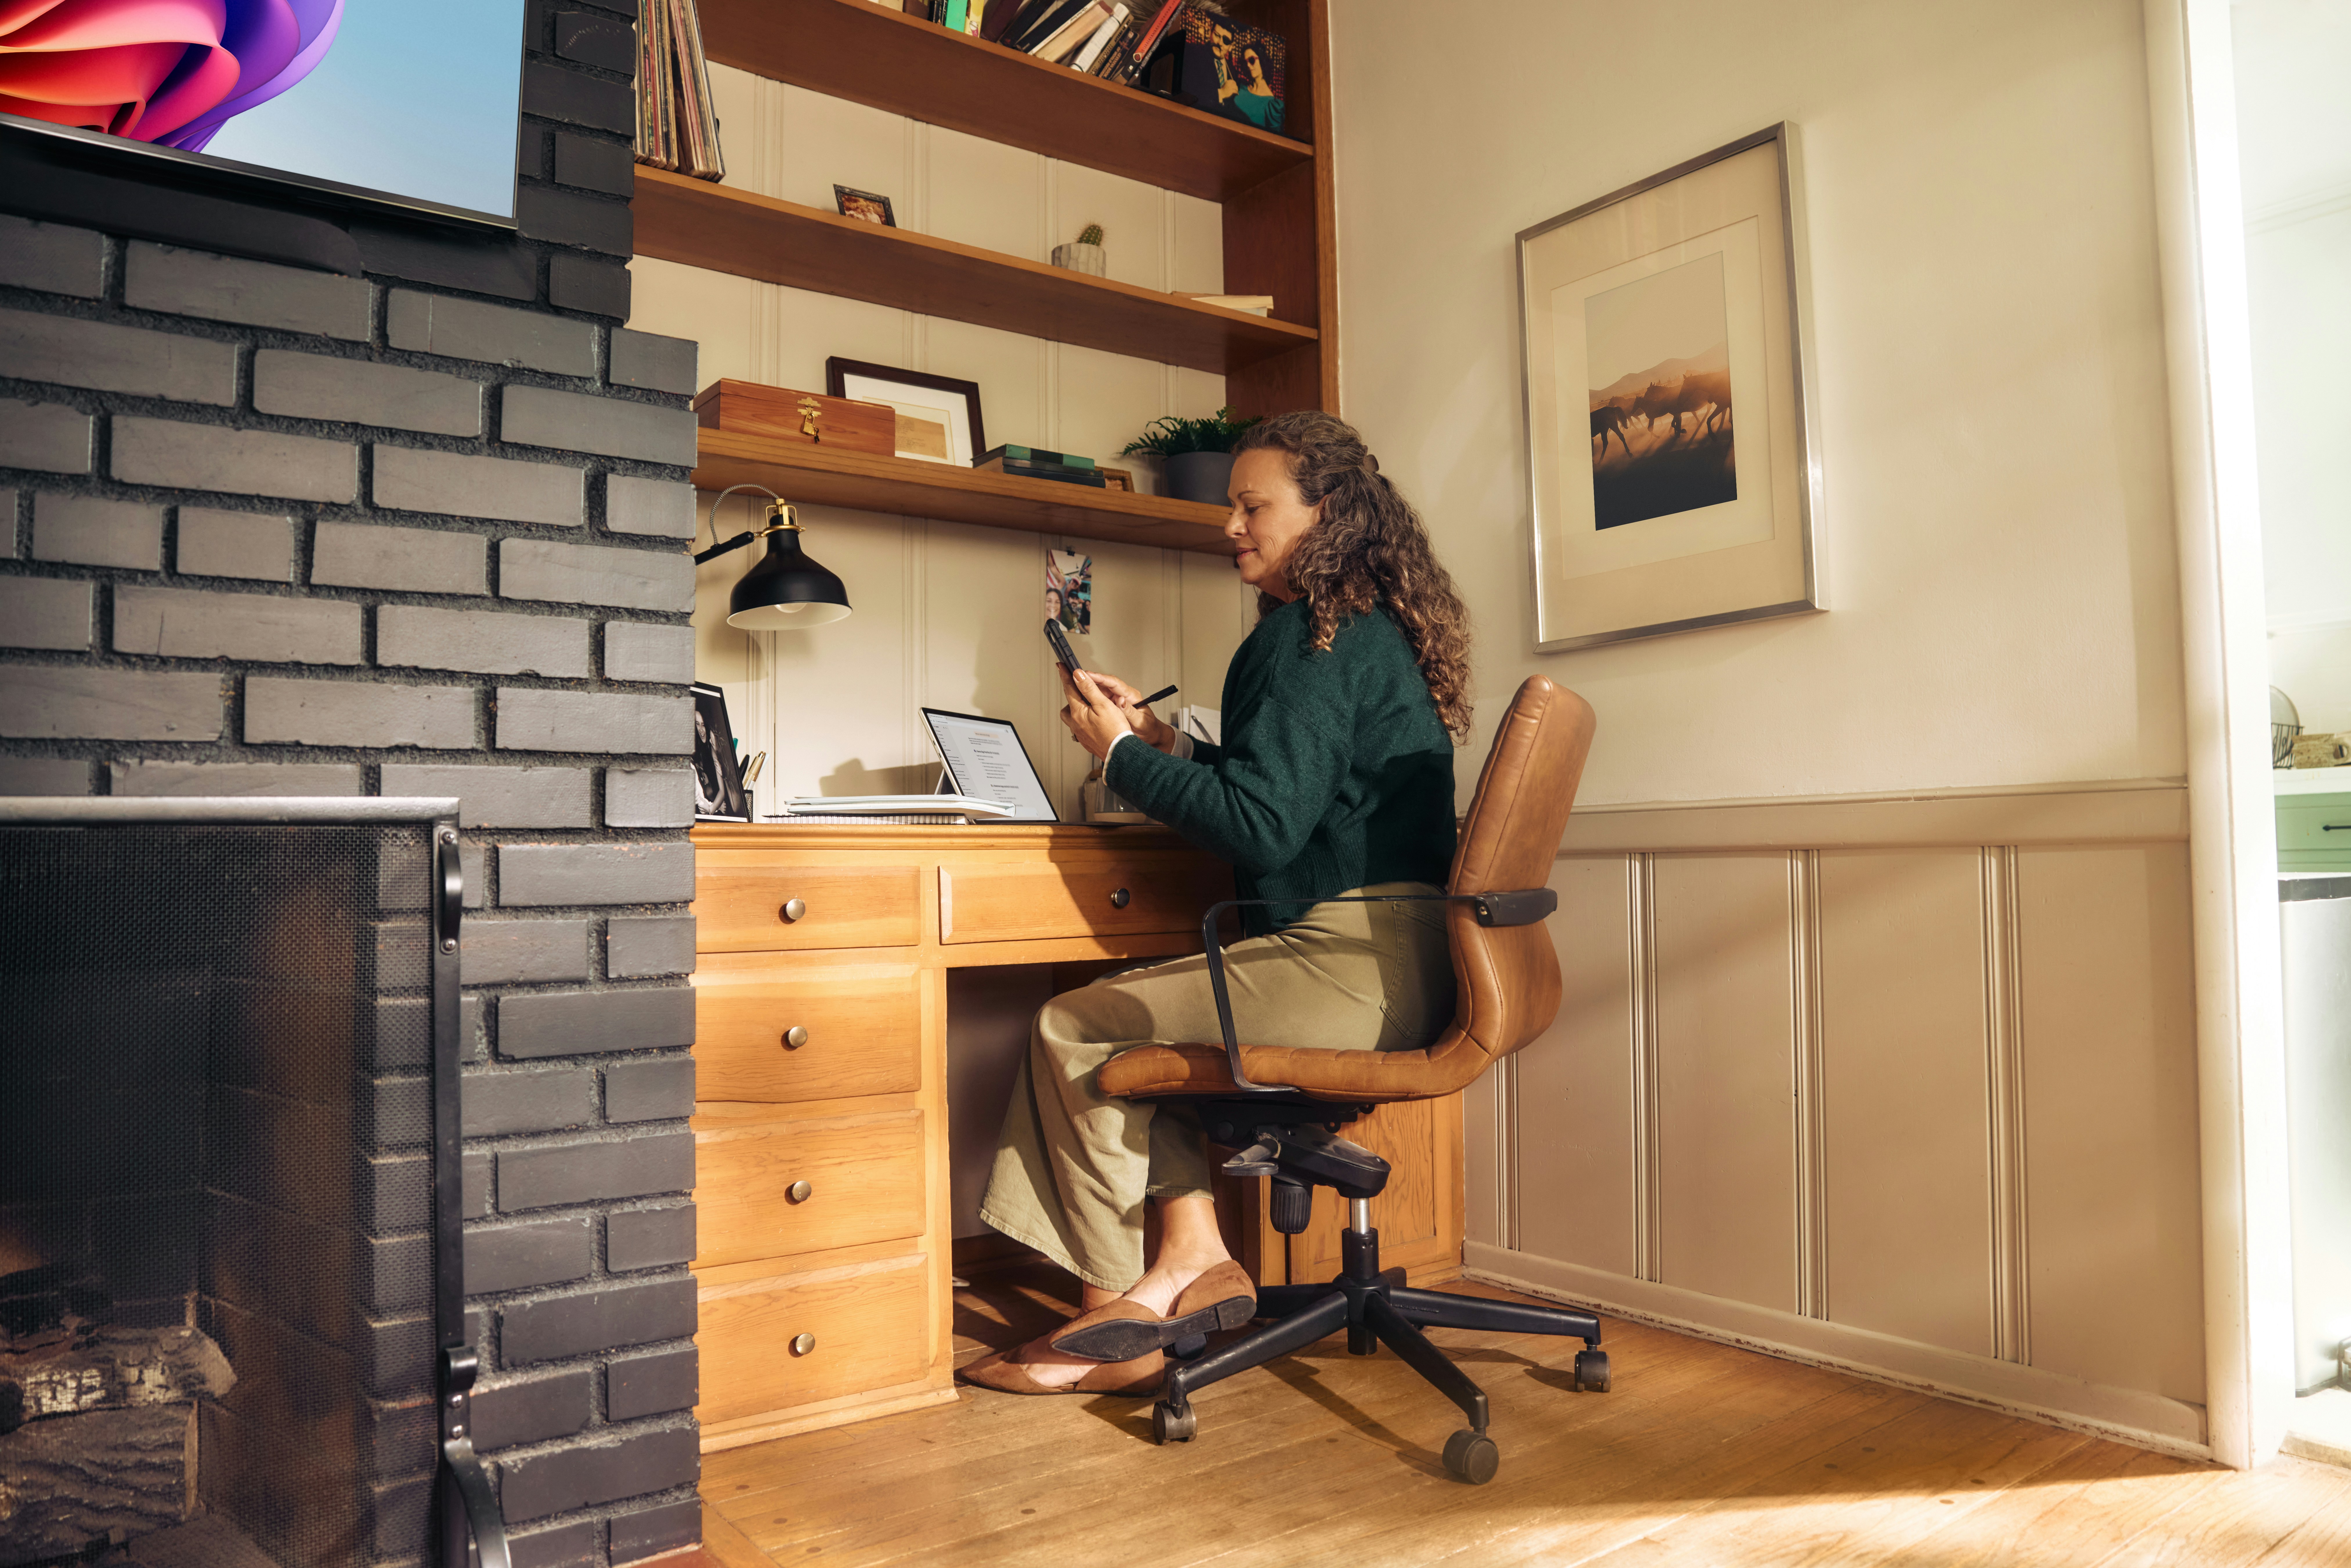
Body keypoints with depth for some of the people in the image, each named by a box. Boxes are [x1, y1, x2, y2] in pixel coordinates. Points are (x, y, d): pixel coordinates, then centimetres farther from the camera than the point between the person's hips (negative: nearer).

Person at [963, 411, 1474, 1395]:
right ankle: (1193, 1257, 10)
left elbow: (1261, 826, -19)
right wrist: (1163, 742, 17)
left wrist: (1121, 754, -8)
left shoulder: (1316, 637, -13)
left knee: (1076, 1030, -3)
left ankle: (1119, 1323, 9)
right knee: (1137, 1013, 17)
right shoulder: (1367, 625, 19)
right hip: (1388, 957, 11)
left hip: (1356, 967, -11)